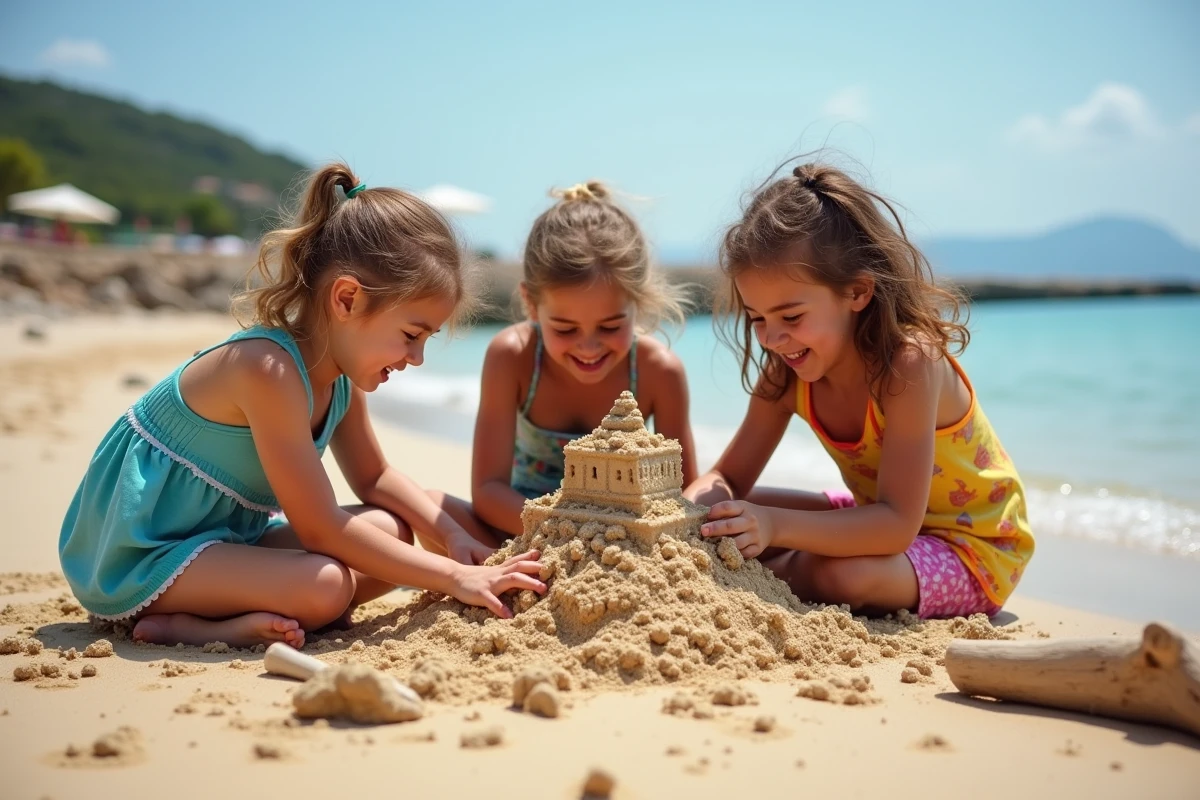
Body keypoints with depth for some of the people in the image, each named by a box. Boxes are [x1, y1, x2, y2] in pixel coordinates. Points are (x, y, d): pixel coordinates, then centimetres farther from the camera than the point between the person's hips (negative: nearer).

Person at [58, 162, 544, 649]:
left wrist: (452, 537, -3)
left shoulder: (340, 375, -1)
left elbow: (374, 478, 14)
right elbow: (321, 530, -26)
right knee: (325, 586, -30)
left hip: (225, 535, 10)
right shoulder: (267, 368, -29)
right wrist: (455, 577, -24)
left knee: (391, 532, -2)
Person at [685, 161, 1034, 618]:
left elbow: (897, 523, -36)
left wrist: (775, 525, -48)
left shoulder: (908, 362, -33)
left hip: (974, 546, -6)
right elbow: (729, 477, -6)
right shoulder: (786, 373, -12)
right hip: (881, 518, 6)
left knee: (837, 575, -33)